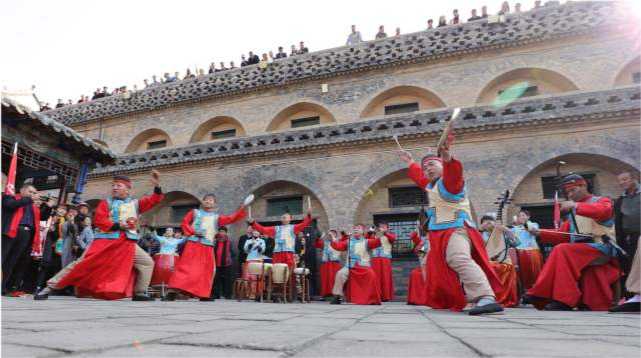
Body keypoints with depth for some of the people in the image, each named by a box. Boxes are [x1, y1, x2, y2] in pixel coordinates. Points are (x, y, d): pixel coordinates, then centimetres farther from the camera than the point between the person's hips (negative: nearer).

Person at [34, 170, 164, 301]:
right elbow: (98, 221, -4)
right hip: (105, 241, -2)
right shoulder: (106, 202, 7)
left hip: (127, 243, 3)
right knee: (82, 264, -6)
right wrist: (118, 225, -14)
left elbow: (154, 200, 6)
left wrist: (157, 186, -10)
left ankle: (139, 293, 6)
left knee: (147, 262, -4)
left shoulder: (135, 203, 14)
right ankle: (49, 287, 5)